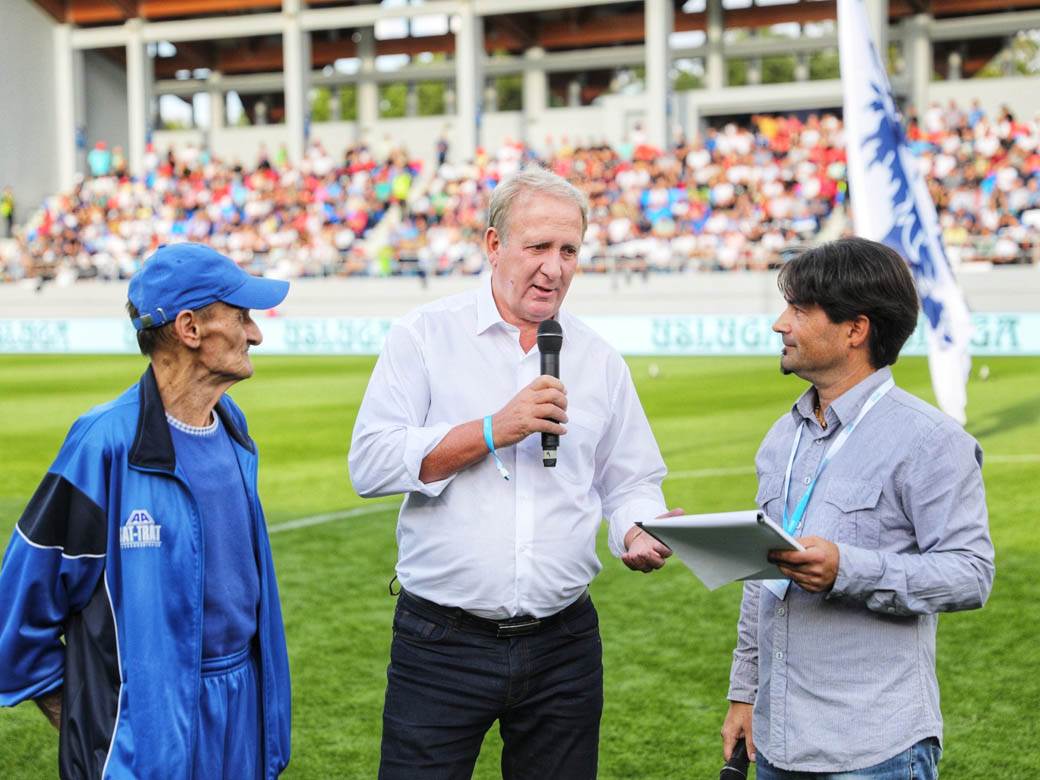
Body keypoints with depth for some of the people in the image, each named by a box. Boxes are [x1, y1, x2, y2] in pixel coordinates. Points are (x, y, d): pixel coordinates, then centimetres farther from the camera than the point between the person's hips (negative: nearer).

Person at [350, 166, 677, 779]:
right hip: (442, 643, -3)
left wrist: (639, 534, -8)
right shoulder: (426, 337, -1)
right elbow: (370, 464, -10)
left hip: (563, 648, 3)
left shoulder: (600, 361, 9)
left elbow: (631, 483, 15)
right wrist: (494, 430, -17)